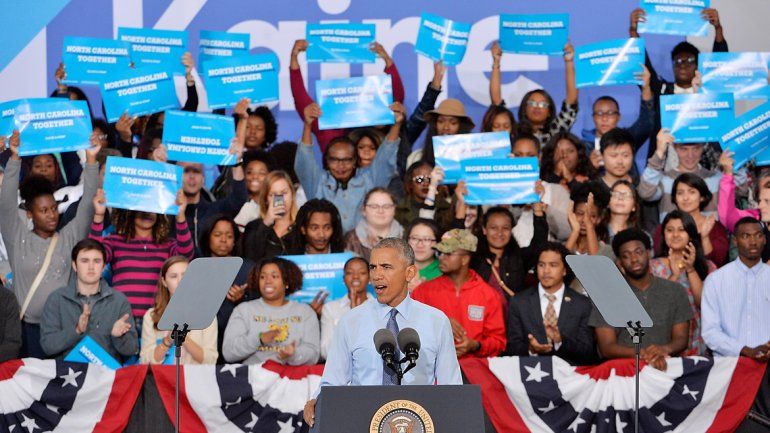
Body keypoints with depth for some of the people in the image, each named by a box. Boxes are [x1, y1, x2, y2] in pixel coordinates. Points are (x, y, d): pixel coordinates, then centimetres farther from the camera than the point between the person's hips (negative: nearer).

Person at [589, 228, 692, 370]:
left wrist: (665, 349, -15)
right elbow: (606, 348, -1)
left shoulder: (675, 291, 13)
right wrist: (643, 354, -18)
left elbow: (681, 339, 9)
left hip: (666, 366, 1)